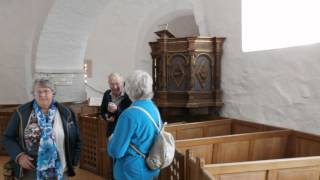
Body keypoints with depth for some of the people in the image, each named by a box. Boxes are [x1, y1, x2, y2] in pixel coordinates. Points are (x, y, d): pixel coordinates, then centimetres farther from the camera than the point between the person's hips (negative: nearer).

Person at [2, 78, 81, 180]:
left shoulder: (65, 113, -1)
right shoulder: (22, 112, -3)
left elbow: (75, 139, 7)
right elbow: (8, 138, 3)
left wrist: (72, 161, 2)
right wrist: (19, 155, -11)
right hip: (30, 171, 0)